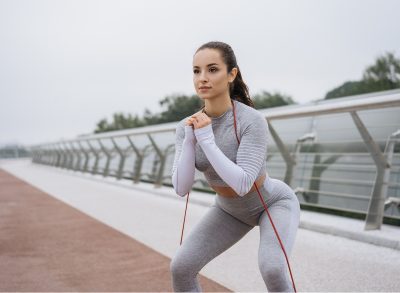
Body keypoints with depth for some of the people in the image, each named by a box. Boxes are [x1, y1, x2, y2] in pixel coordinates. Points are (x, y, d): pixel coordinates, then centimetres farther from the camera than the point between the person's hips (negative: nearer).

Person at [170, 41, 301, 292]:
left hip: (274, 203, -4)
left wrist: (206, 140, -42)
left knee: (272, 269, -33)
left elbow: (243, 185, -39)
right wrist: (189, 140, -37)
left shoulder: (253, 120, -34)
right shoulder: (188, 125, -18)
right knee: (180, 267, -10)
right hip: (231, 209, 5)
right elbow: (181, 188, -23)